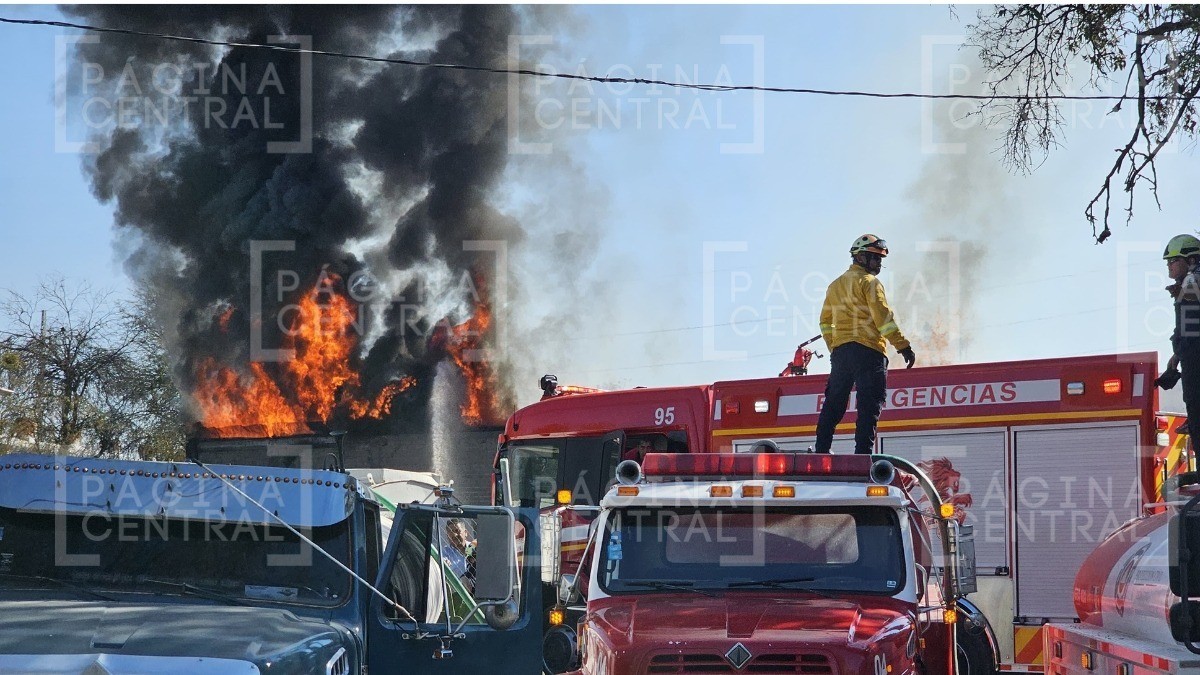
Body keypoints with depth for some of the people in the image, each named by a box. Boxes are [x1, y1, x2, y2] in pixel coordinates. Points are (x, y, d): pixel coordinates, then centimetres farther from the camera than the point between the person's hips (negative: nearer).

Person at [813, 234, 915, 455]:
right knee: (869, 406, -8)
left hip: (839, 351, 7)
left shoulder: (835, 285, 20)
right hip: (867, 351, -7)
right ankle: (863, 454, -15)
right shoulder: (869, 282, -4)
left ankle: (821, 451, 10)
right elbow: (883, 317, -13)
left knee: (833, 404, 11)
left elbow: (825, 322, 20)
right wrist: (903, 346, -13)